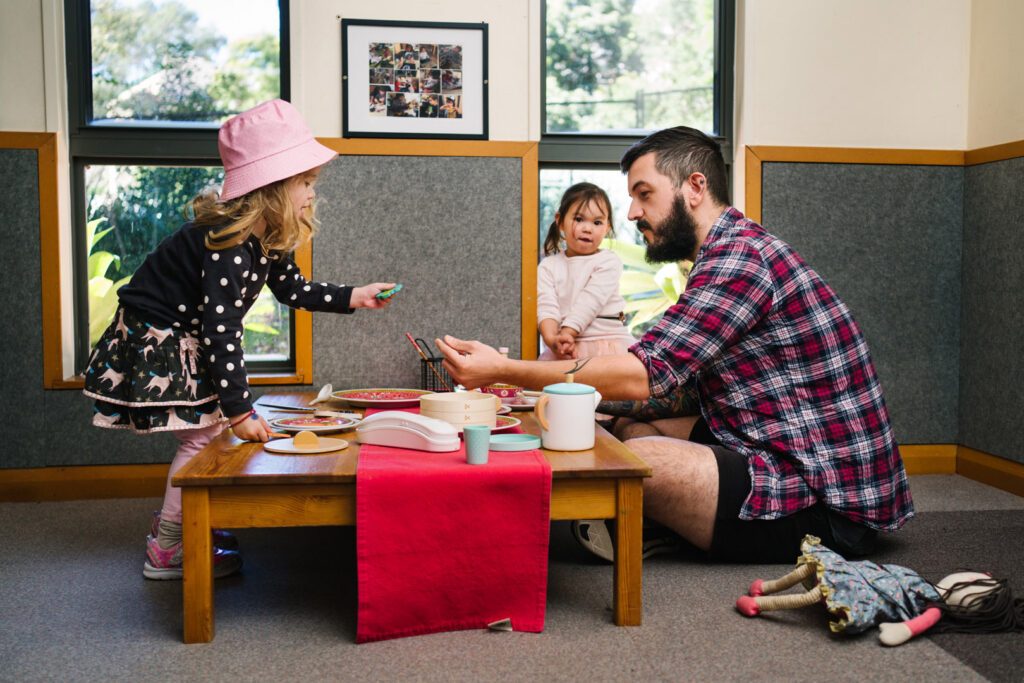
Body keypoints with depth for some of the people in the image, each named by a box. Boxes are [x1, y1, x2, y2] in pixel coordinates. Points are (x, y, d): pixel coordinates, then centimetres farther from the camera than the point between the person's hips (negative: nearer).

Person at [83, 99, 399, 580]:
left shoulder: (266, 237, -1)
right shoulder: (228, 243, -31)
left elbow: (293, 289, 14)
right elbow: (221, 330, -32)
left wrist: (354, 297, 5)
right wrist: (240, 411, -28)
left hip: (184, 340, 10)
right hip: (153, 341, -10)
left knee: (213, 428, 14)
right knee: (204, 434, -8)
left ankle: (175, 521, 31)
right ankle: (167, 552, 4)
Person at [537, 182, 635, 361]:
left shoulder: (609, 261, 5)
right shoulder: (548, 266, 13)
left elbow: (590, 301, -9)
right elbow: (546, 306, -2)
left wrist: (566, 333, -20)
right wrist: (551, 338, -22)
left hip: (607, 341, -2)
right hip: (566, 348, 2)